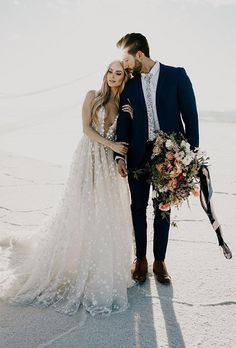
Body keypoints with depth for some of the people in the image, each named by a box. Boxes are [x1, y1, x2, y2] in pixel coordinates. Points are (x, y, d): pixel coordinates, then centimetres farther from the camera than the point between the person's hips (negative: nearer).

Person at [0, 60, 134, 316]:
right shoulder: (93, 96, 2)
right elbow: (87, 127, -6)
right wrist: (112, 145, -13)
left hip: (110, 163, 3)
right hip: (89, 158, -3)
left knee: (108, 216, 4)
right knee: (83, 213, -1)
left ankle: (104, 270, 17)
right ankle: (74, 265, 12)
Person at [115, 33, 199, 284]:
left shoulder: (176, 75, -2)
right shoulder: (130, 86, 7)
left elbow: (190, 115, -3)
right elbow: (123, 123, 5)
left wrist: (192, 152, -8)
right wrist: (120, 155, -5)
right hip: (139, 154, 3)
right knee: (138, 207, 9)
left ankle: (159, 261, 23)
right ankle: (141, 258, 25)